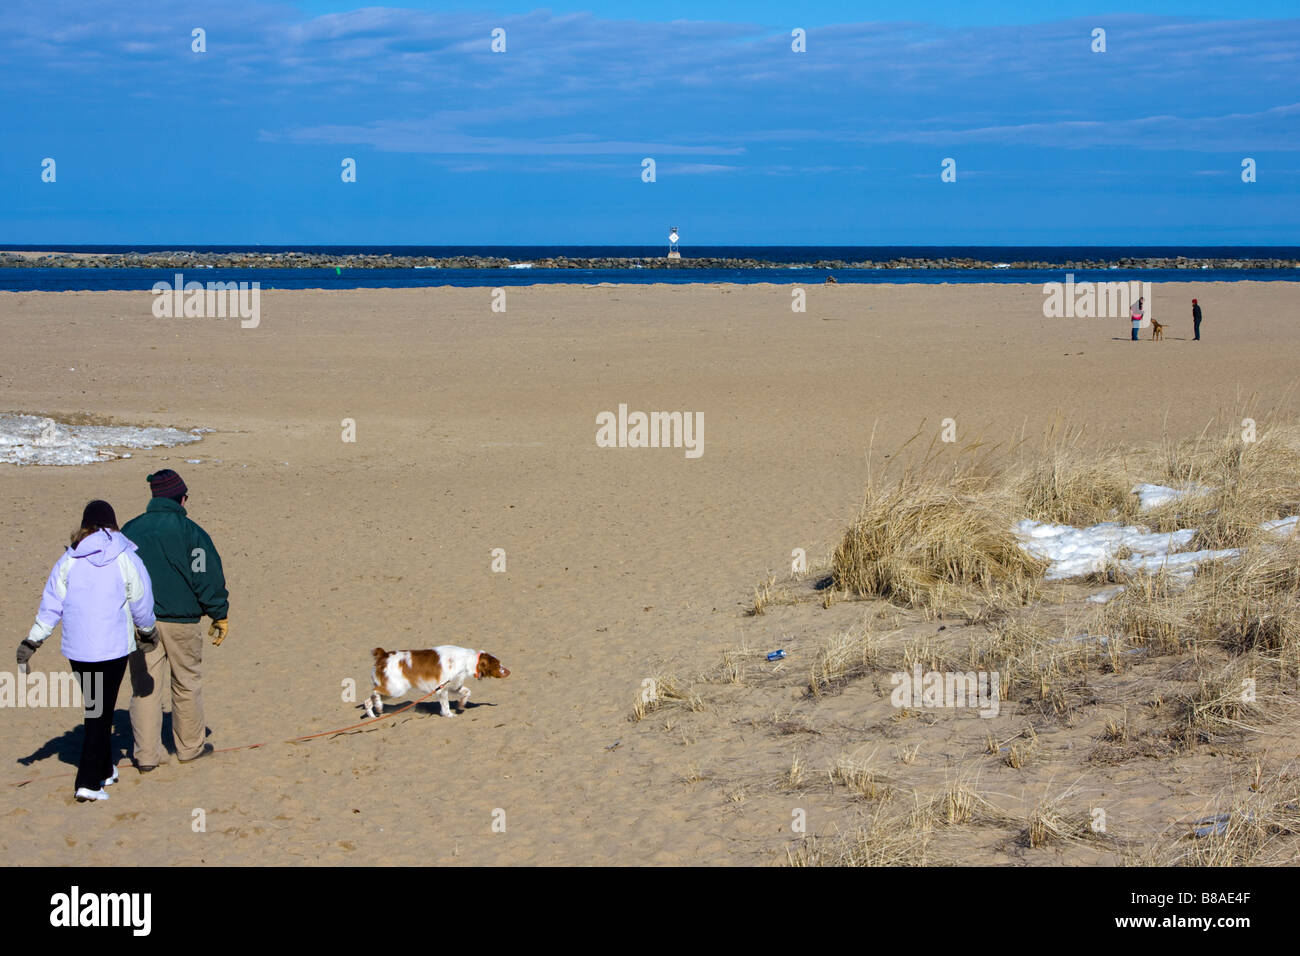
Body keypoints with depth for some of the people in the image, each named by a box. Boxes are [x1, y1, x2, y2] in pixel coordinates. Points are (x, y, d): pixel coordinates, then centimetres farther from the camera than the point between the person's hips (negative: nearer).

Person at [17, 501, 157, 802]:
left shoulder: (68, 561, 1)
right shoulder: (126, 559, -6)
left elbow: (51, 606, 2)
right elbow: (142, 606, -1)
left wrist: (31, 643, 10)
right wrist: (148, 633, 17)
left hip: (77, 649, 4)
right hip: (113, 647, -4)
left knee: (95, 707, 19)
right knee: (102, 712, 1)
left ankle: (103, 770, 32)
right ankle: (88, 782, -5)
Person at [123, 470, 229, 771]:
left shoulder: (130, 530, 6)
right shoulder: (190, 532, -7)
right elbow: (207, 577, -7)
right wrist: (220, 615, 2)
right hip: (180, 621, -3)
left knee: (144, 687, 6)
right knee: (187, 684, 12)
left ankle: (146, 754, 3)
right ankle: (190, 746, 22)